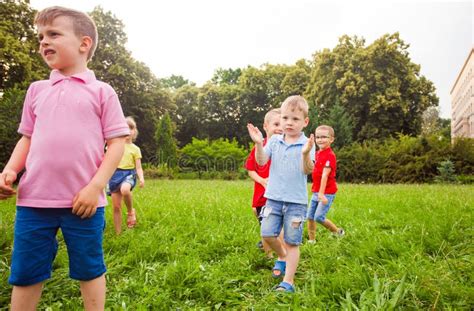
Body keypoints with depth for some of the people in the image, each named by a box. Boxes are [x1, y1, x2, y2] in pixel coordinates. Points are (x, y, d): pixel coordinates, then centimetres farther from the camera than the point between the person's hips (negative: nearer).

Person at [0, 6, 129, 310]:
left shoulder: (101, 91, 1)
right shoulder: (37, 90, 14)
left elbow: (117, 143, -3)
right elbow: (27, 138, 19)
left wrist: (95, 187, -12)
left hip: (83, 201, -4)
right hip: (33, 200, 4)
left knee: (90, 270, 12)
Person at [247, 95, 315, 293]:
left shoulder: (306, 144, -6)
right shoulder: (274, 141, 4)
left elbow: (308, 170, -17)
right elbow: (261, 162, -6)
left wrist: (306, 153, -36)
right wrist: (258, 144, -22)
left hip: (296, 201, -3)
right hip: (274, 197, 3)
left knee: (292, 242, 2)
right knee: (267, 234, 2)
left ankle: (288, 281, 12)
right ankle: (282, 257, 33)